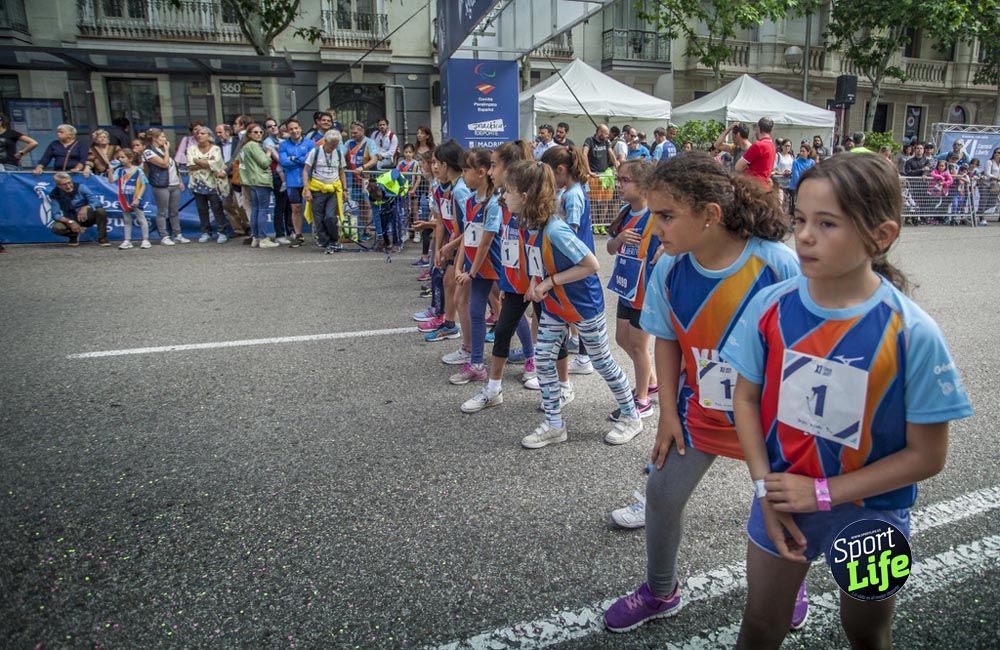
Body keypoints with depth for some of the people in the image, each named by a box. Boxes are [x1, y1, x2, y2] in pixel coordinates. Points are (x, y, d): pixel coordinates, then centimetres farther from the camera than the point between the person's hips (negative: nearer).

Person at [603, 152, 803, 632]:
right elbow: (667, 340, -1)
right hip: (699, 411, 3)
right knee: (662, 494, 9)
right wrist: (668, 410, -2)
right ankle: (661, 592, 36)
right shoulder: (669, 269, -14)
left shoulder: (778, 264, -26)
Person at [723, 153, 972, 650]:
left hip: (869, 513, -1)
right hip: (782, 500, 2)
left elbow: (926, 455, -14)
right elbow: (746, 398, -4)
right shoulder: (770, 307, -14)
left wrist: (823, 493, -18)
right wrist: (765, 488, -12)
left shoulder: (913, 334, -21)